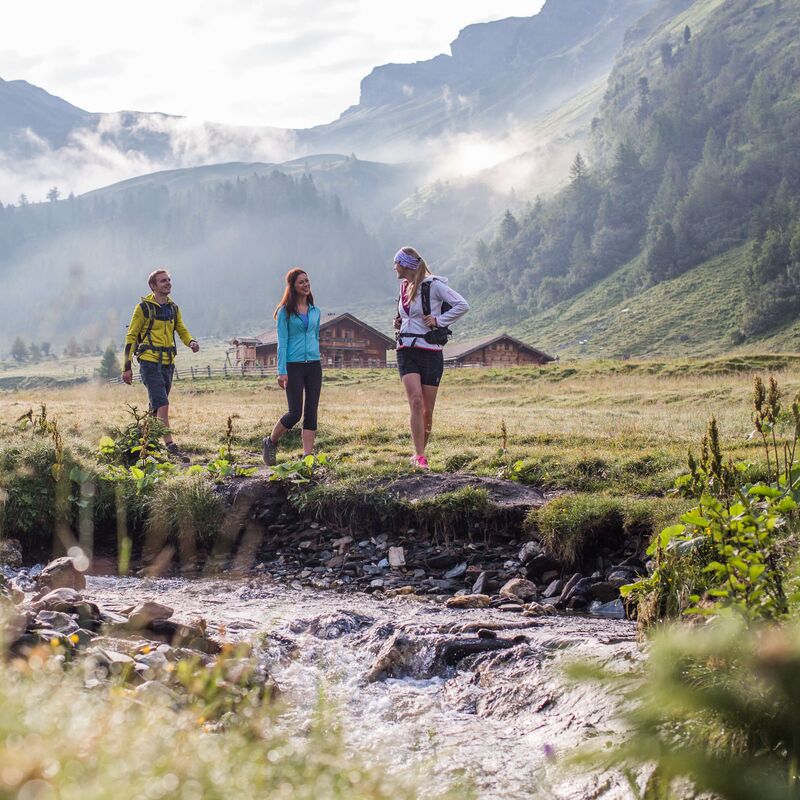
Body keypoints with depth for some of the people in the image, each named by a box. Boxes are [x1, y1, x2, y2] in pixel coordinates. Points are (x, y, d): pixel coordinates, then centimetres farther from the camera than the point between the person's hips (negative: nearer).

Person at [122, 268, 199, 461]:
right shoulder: (144, 307, -5)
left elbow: (182, 331, 20)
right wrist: (127, 367, -6)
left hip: (168, 363, 7)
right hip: (150, 363, -7)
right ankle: (171, 447, -21)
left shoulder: (173, 308, 13)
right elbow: (131, 336, -2)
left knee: (156, 407, 14)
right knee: (162, 405, -16)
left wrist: (191, 342, -5)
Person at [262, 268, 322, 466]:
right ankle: (271, 442, 16)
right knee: (295, 413, -7)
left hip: (314, 365, 5)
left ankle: (308, 455, 2)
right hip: (294, 366, -5)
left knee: (311, 412, 1)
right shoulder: (285, 312, -3)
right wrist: (282, 371, -11)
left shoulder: (315, 311, 12)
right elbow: (282, 342, -5)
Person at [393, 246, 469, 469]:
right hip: (406, 352, 4)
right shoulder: (404, 287, 15)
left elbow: (462, 305, -12)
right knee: (416, 401, -15)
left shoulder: (433, 285, -6)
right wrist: (399, 323, 13)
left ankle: (419, 454, 17)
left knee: (427, 410, 1)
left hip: (430, 352, -4)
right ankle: (419, 456, -19)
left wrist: (438, 320, -14)